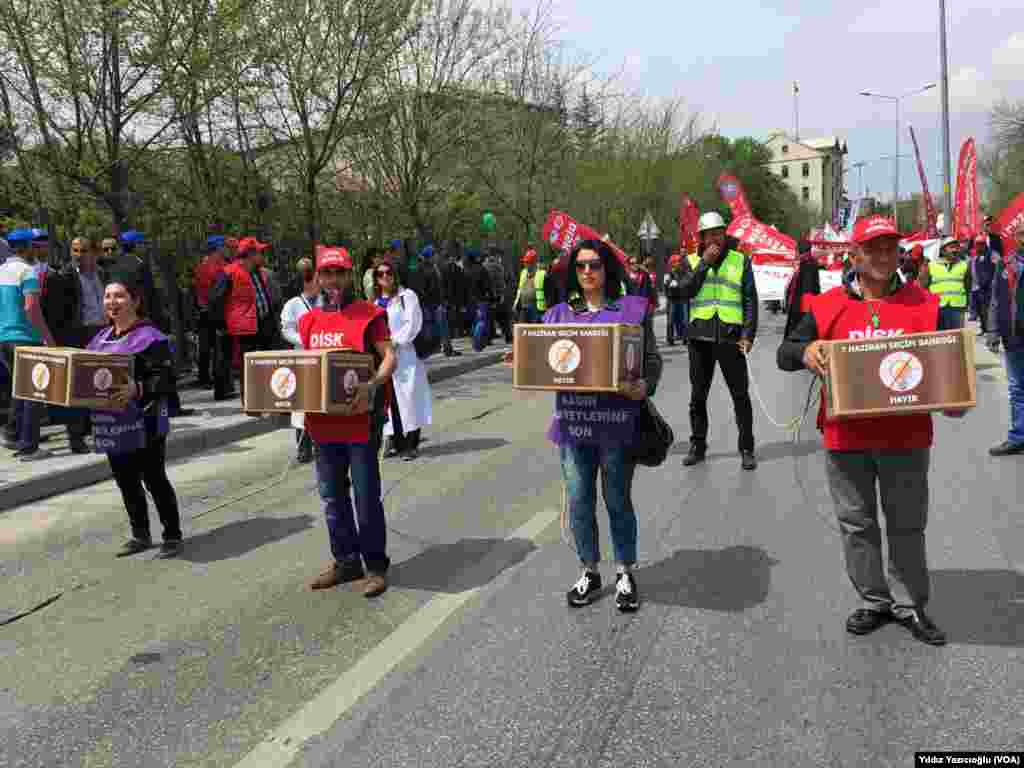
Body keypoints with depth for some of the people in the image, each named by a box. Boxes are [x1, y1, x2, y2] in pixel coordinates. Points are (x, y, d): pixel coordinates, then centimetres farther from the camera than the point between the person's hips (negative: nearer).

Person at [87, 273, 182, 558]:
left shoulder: (149, 336, -13)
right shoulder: (102, 337, 11)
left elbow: (166, 379, -19)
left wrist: (137, 389, -33)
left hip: (143, 423, -8)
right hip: (111, 423, 8)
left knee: (154, 480, 0)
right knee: (126, 481, 15)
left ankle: (173, 536, 13)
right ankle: (140, 535, 29)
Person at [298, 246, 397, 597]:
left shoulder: (369, 315, -6)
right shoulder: (309, 321, 12)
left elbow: (389, 357, -14)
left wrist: (373, 384, -30)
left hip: (361, 419, -6)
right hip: (324, 421, 6)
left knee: (366, 496, 2)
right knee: (332, 496, 15)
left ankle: (376, 566, 15)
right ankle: (345, 561, 30)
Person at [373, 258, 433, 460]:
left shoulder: (407, 296, 1)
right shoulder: (375, 301, 18)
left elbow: (412, 323, -9)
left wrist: (395, 342, -14)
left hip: (405, 355, -5)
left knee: (408, 397, -7)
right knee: (389, 398, 4)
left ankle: (411, 444, -2)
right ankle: (394, 441, 13)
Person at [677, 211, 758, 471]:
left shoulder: (740, 260, 6)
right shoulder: (692, 261, 9)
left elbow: (750, 300, 2)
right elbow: (685, 291, -8)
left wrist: (748, 334, -7)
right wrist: (705, 263, -11)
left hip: (730, 337, -2)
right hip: (700, 336, 2)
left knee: (740, 394, 0)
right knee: (698, 394, 9)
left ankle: (746, 449, 8)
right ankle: (697, 445, 21)